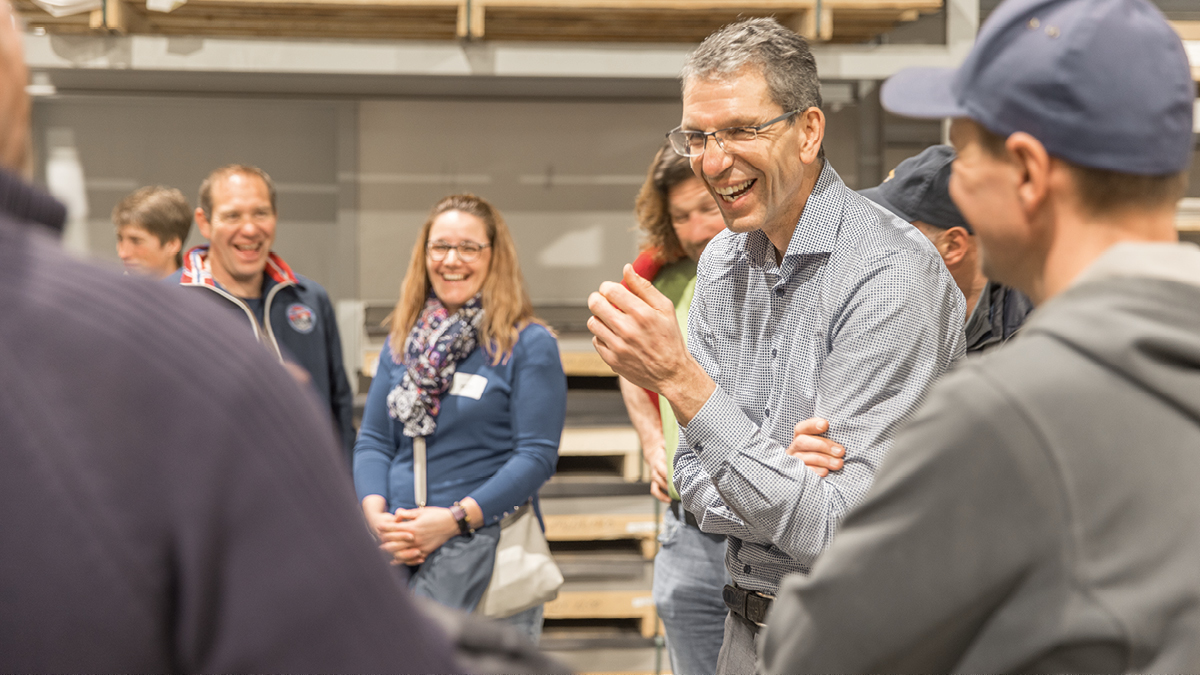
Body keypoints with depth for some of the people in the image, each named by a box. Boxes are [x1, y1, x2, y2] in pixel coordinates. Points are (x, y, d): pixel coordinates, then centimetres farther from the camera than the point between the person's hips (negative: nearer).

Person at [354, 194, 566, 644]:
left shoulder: (529, 345, 1)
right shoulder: (402, 341, 17)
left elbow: (537, 455, -6)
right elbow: (372, 442, 15)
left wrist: (455, 518, -14)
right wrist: (376, 514, -5)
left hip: (487, 539, -4)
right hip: (397, 548, 4)